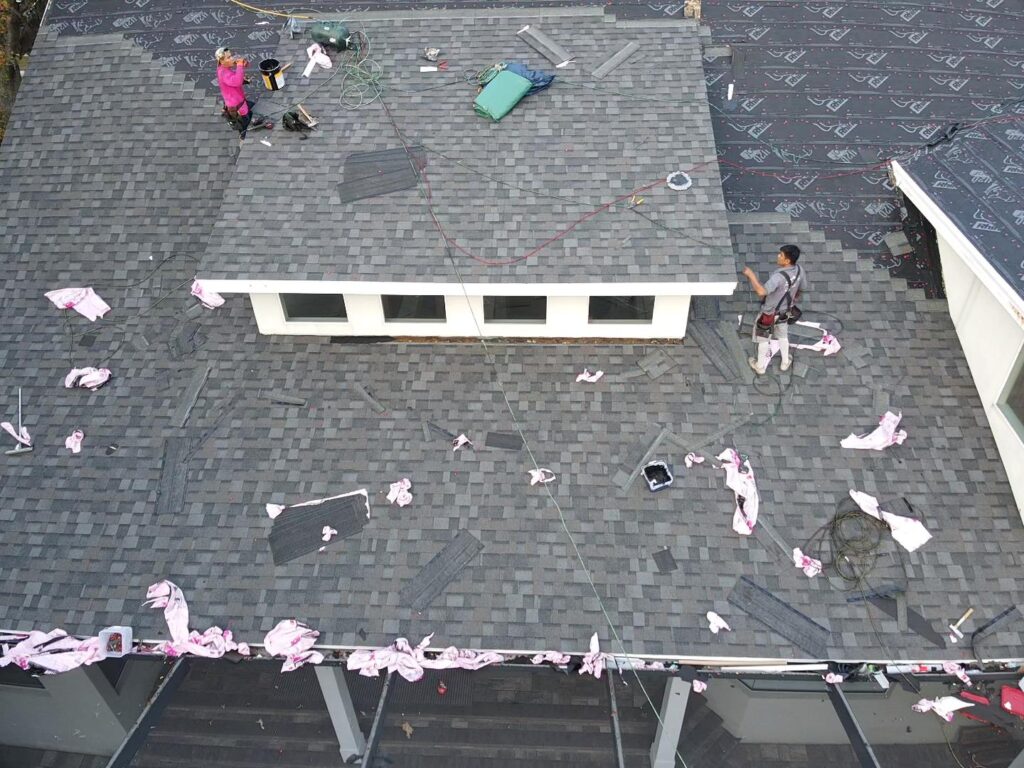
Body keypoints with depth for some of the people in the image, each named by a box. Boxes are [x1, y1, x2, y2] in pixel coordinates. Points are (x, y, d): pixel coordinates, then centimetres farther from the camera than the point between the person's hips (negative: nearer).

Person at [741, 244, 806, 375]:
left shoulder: (779, 277, -40)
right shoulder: (799, 270, -16)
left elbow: (761, 291, -49)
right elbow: (801, 288, 3)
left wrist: (751, 275, -40)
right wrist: (794, 299, 23)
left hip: (770, 312, -6)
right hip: (785, 310, 6)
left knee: (763, 339, 16)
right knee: (783, 336, 28)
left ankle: (760, 366, 34)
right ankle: (785, 362, 46)